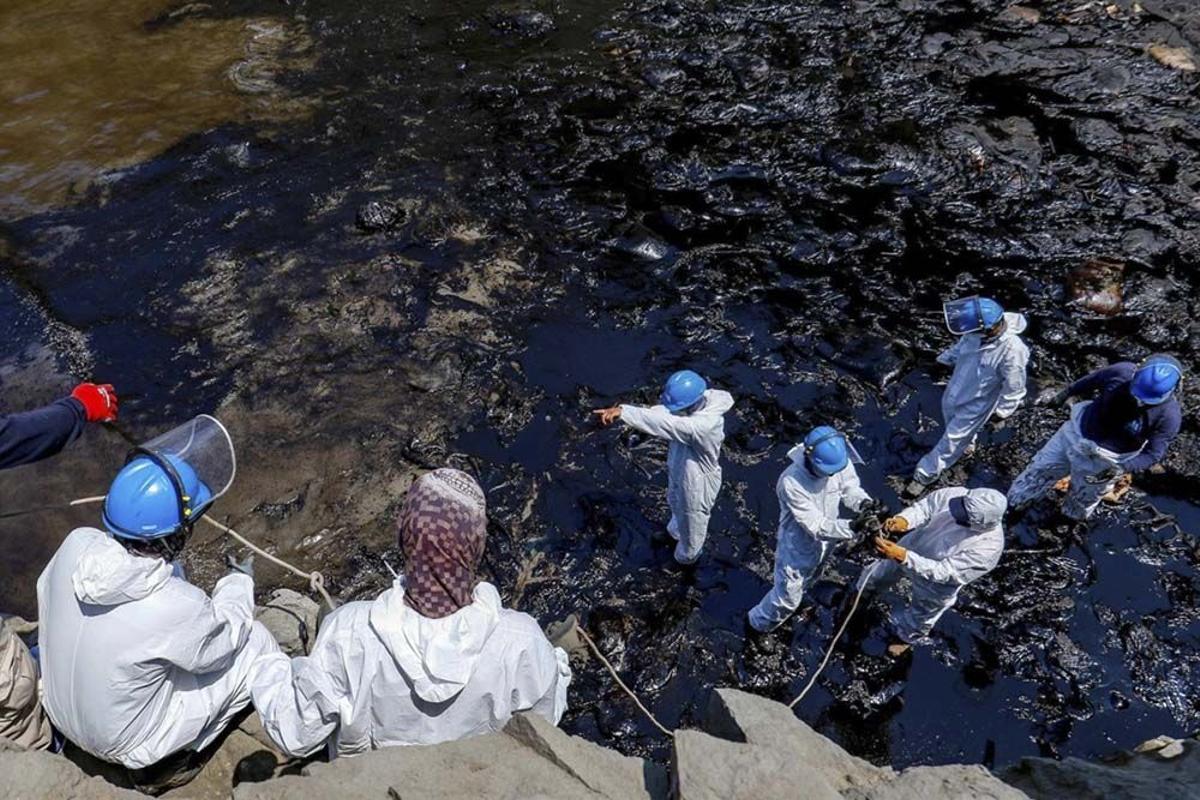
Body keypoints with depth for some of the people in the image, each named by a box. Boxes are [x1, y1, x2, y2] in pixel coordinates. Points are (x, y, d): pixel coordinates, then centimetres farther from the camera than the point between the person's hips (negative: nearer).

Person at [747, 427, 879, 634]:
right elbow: (816, 526, -36)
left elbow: (850, 487, -9)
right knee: (788, 597, 13)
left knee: (803, 583, 33)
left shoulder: (839, 459, -25)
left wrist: (864, 502, -32)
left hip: (824, 541, 6)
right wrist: (851, 527, -50)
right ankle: (761, 622, 45)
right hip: (798, 546, -6)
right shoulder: (792, 483, -40)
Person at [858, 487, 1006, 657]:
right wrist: (903, 520, -41)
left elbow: (942, 572, -39)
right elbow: (924, 507, -19)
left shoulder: (988, 548, -41)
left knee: (921, 614, 28)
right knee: (884, 571, 31)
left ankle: (907, 637, 61)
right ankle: (863, 586, 65)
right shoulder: (955, 495, -32)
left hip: (934, 586, -3)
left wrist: (902, 556, -49)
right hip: (912, 546, 3)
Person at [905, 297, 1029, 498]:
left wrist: (1002, 411, -12)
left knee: (952, 441, 8)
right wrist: (944, 360, 10)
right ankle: (967, 443, 63)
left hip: (975, 405, -6)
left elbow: (1014, 388, -22)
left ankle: (924, 475, 24)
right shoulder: (977, 332, -22)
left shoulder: (1012, 350, -36)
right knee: (952, 423, 32)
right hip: (954, 391, 6)